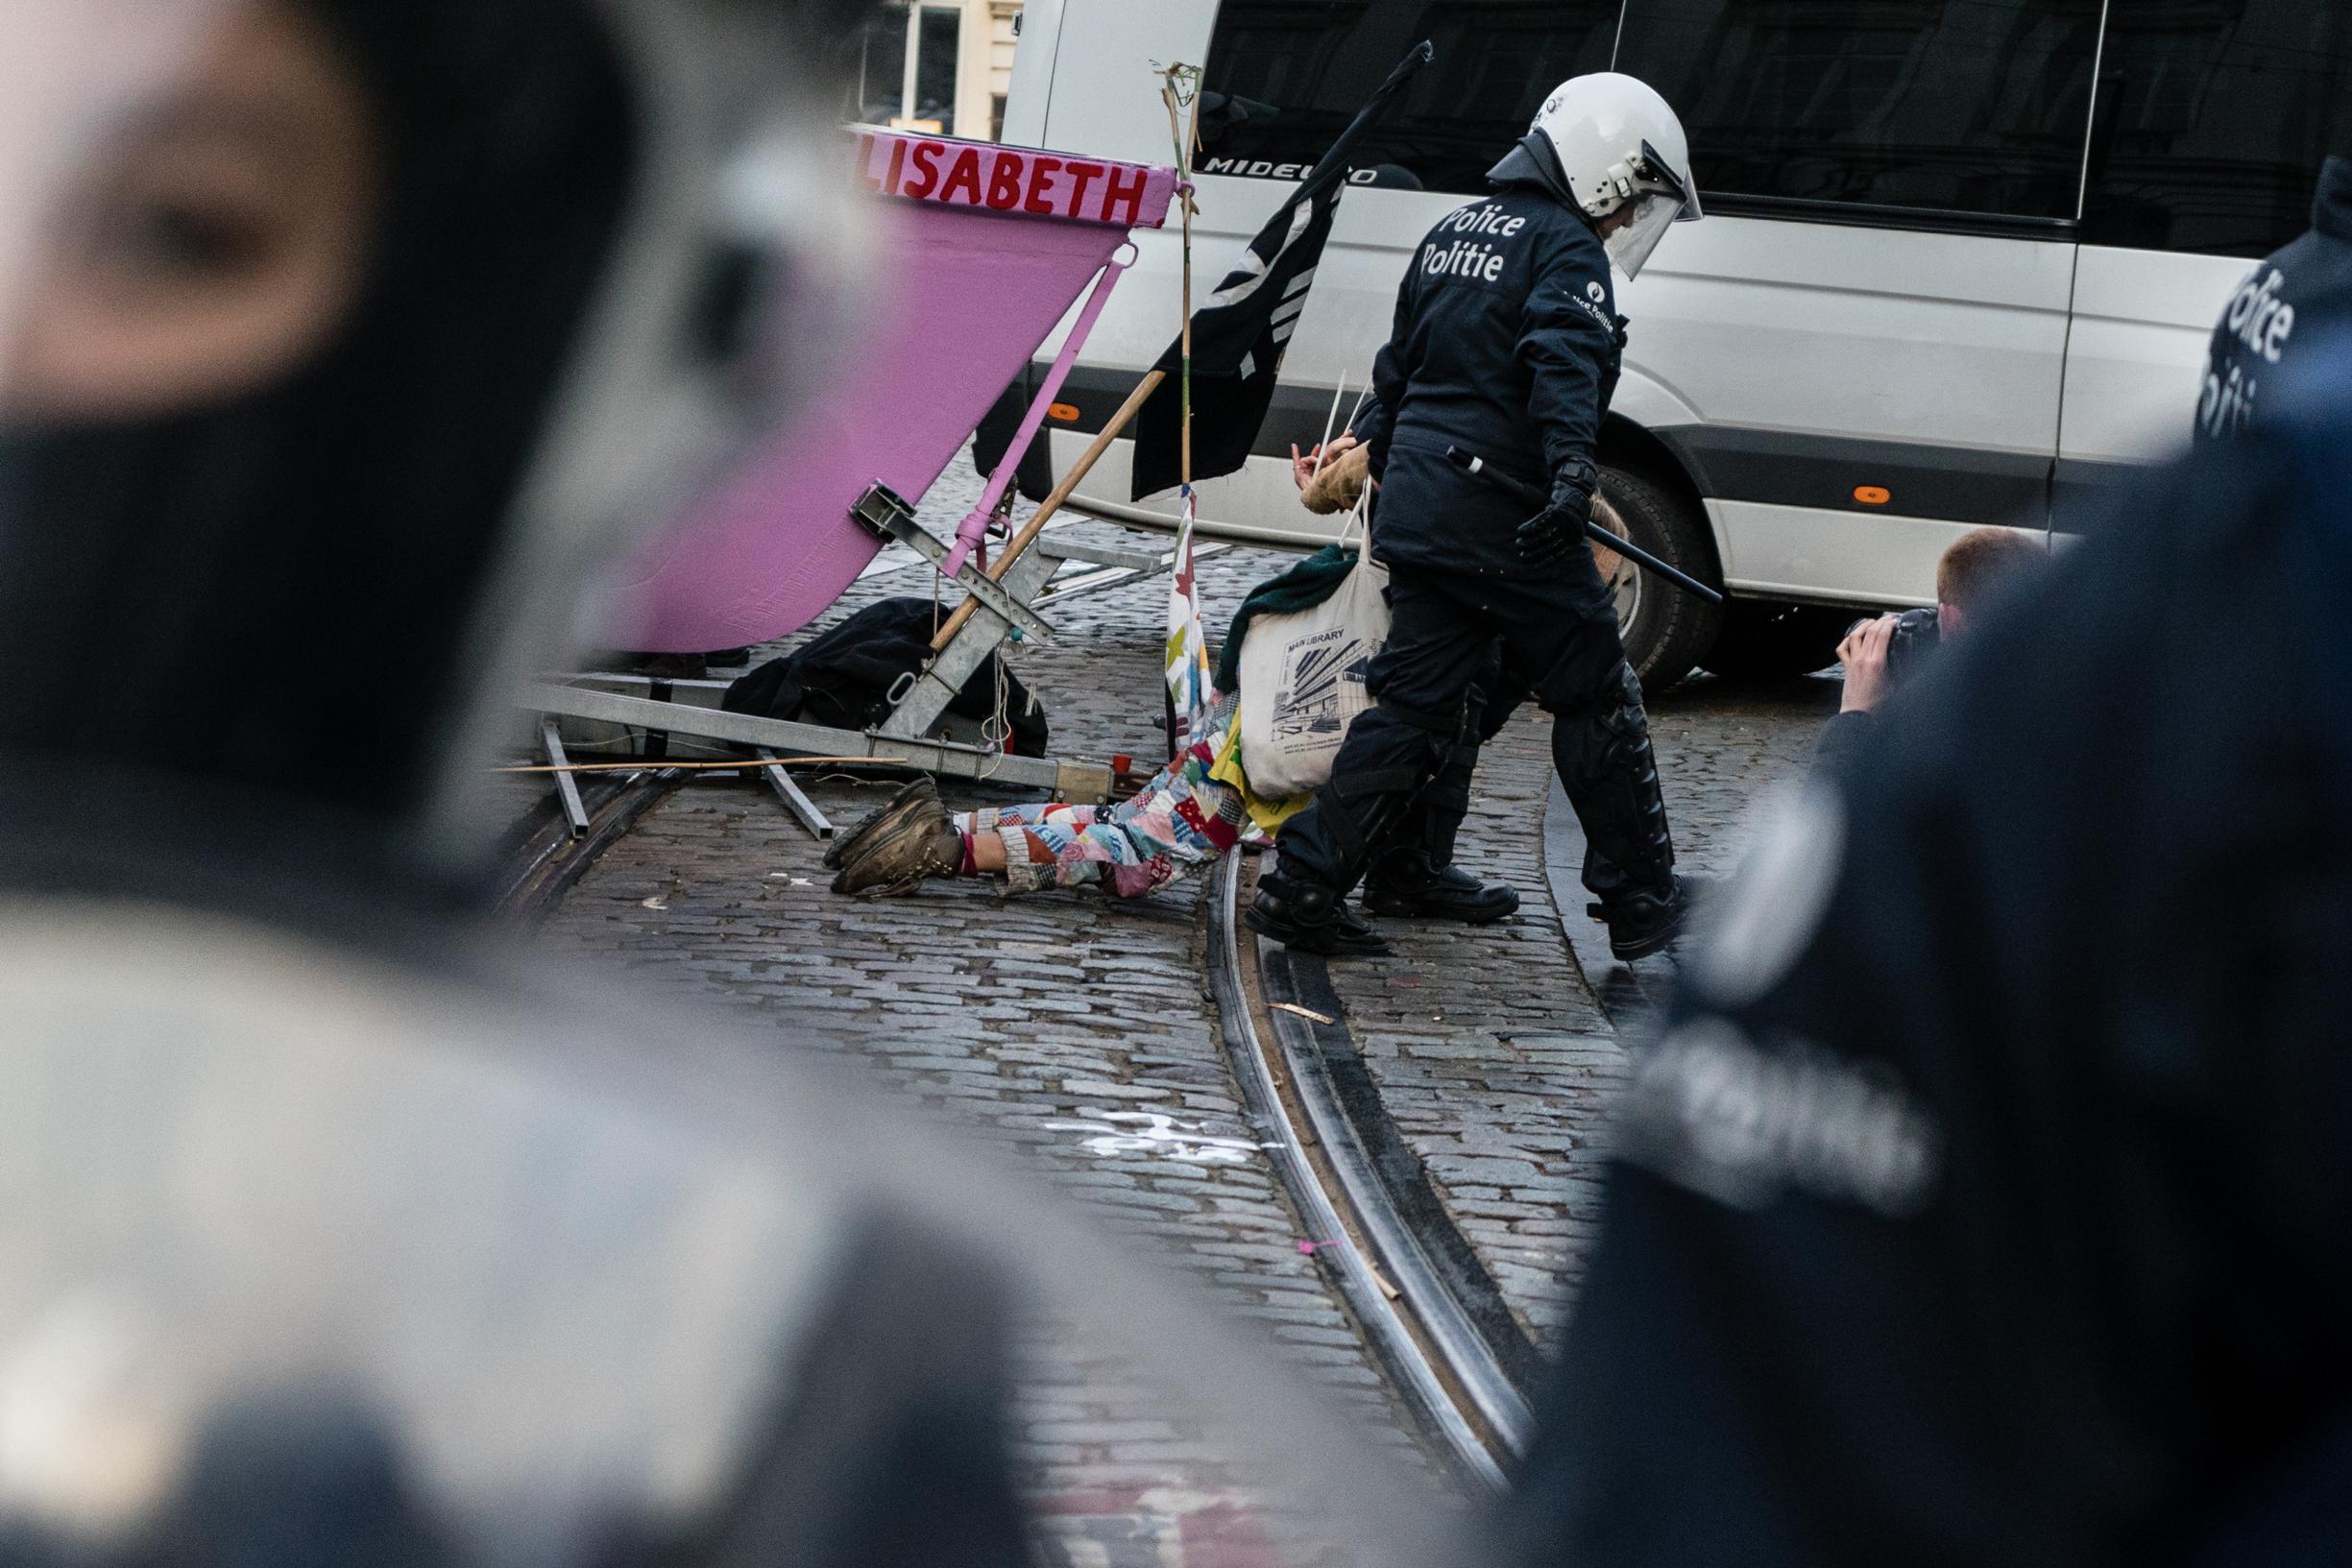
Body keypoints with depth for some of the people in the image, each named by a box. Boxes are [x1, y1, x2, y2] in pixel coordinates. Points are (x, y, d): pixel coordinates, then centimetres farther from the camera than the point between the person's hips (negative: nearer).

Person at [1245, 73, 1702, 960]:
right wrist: (1574, 470, -39)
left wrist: (1374, 459, 40)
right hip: (1506, 520, -8)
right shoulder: (1566, 251, -8)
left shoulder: (1454, 236, 19)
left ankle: (1303, 887, 2)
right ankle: (1641, 904, 10)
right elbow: (1564, 363, -27)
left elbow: (1398, 367, 28)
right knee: (1598, 701, 4)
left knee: (1412, 704, 9)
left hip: (1418, 511, 8)